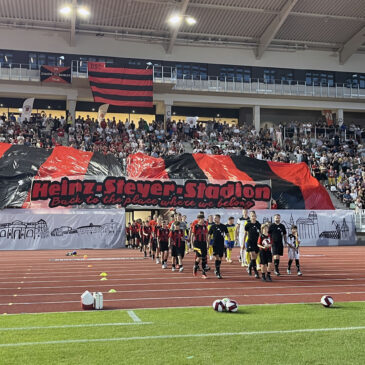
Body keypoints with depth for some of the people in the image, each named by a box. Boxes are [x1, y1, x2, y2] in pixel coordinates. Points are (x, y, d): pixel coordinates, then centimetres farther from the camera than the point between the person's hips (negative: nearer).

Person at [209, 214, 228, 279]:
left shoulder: (223, 226, 2)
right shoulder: (212, 226, 1)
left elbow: (227, 234, 9)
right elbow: (209, 235, 6)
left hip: (221, 244, 2)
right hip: (215, 244, -2)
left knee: (220, 258, 8)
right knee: (217, 257, -12)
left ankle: (217, 270, 25)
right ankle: (218, 272, -9)